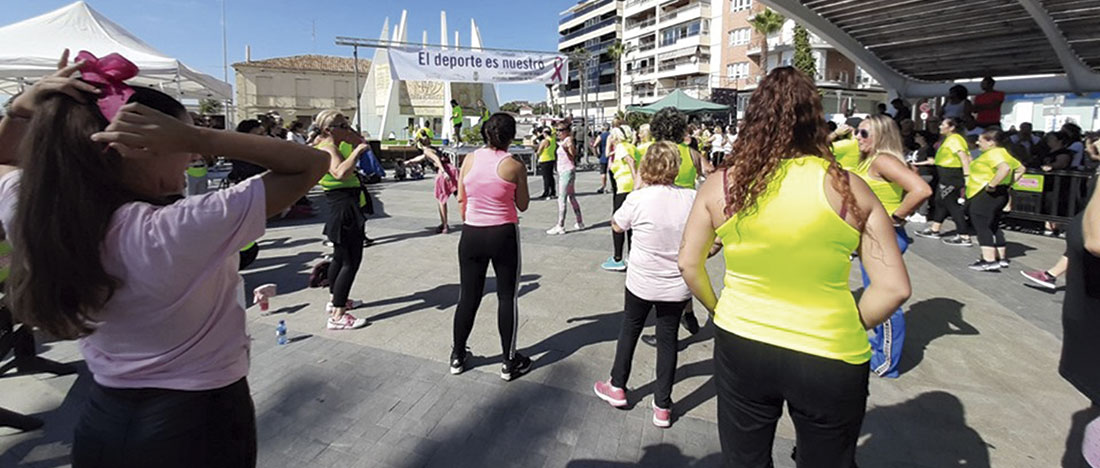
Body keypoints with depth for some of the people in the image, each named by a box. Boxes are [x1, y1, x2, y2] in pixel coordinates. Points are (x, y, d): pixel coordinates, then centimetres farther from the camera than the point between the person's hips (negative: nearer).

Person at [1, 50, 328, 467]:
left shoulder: (35, 221, -12)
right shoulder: (185, 230, -31)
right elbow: (311, 163, -25)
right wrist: (194, 137, -30)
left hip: (102, 424, 5)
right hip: (200, 425, -5)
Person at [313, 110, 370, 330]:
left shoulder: (337, 143, 11)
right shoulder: (327, 148, -18)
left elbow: (361, 144, 25)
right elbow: (340, 173, -37)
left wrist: (349, 132, 12)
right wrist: (357, 151, -29)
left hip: (344, 204, 11)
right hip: (344, 206, -11)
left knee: (341, 255, 23)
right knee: (351, 260, -11)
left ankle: (335, 300, 39)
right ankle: (337, 316, -10)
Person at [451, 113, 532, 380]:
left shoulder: (469, 159, 0)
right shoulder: (514, 166, -10)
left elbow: (461, 200, 6)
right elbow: (523, 206, -1)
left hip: (472, 235, 3)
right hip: (503, 235, -3)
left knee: (468, 296, 14)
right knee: (507, 297, 8)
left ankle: (458, 356, 26)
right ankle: (509, 362, 16)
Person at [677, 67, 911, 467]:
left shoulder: (721, 183, -9)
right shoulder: (849, 189, -11)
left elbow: (688, 265, -3)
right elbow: (893, 288, -9)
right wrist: (851, 326, 6)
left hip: (740, 347, 1)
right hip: (829, 359, 0)